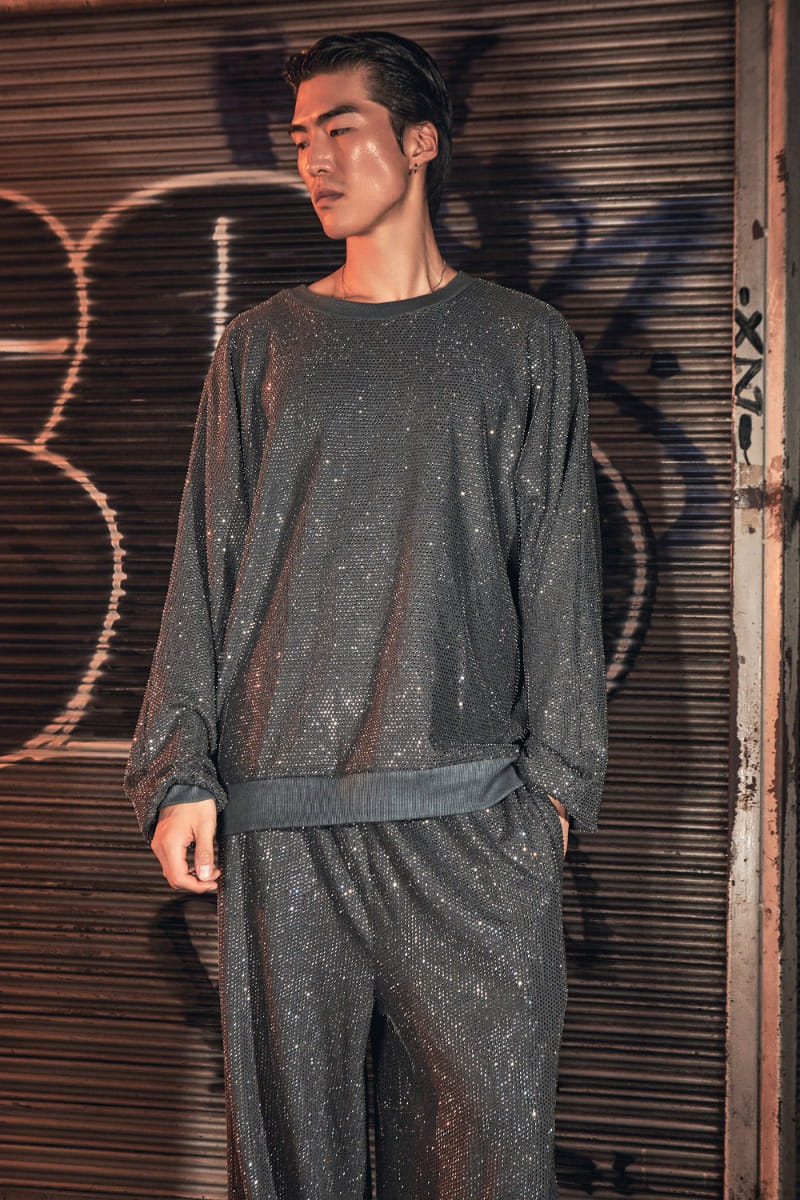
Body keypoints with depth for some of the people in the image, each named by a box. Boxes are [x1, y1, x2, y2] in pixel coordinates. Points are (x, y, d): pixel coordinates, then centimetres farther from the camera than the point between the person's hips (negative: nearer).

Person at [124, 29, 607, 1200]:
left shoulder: (527, 344, 10)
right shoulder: (261, 347, 13)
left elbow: (559, 579, 7)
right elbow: (205, 571, 9)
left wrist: (557, 775, -1)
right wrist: (180, 771, 1)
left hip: (475, 812, -1)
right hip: (281, 815, 1)